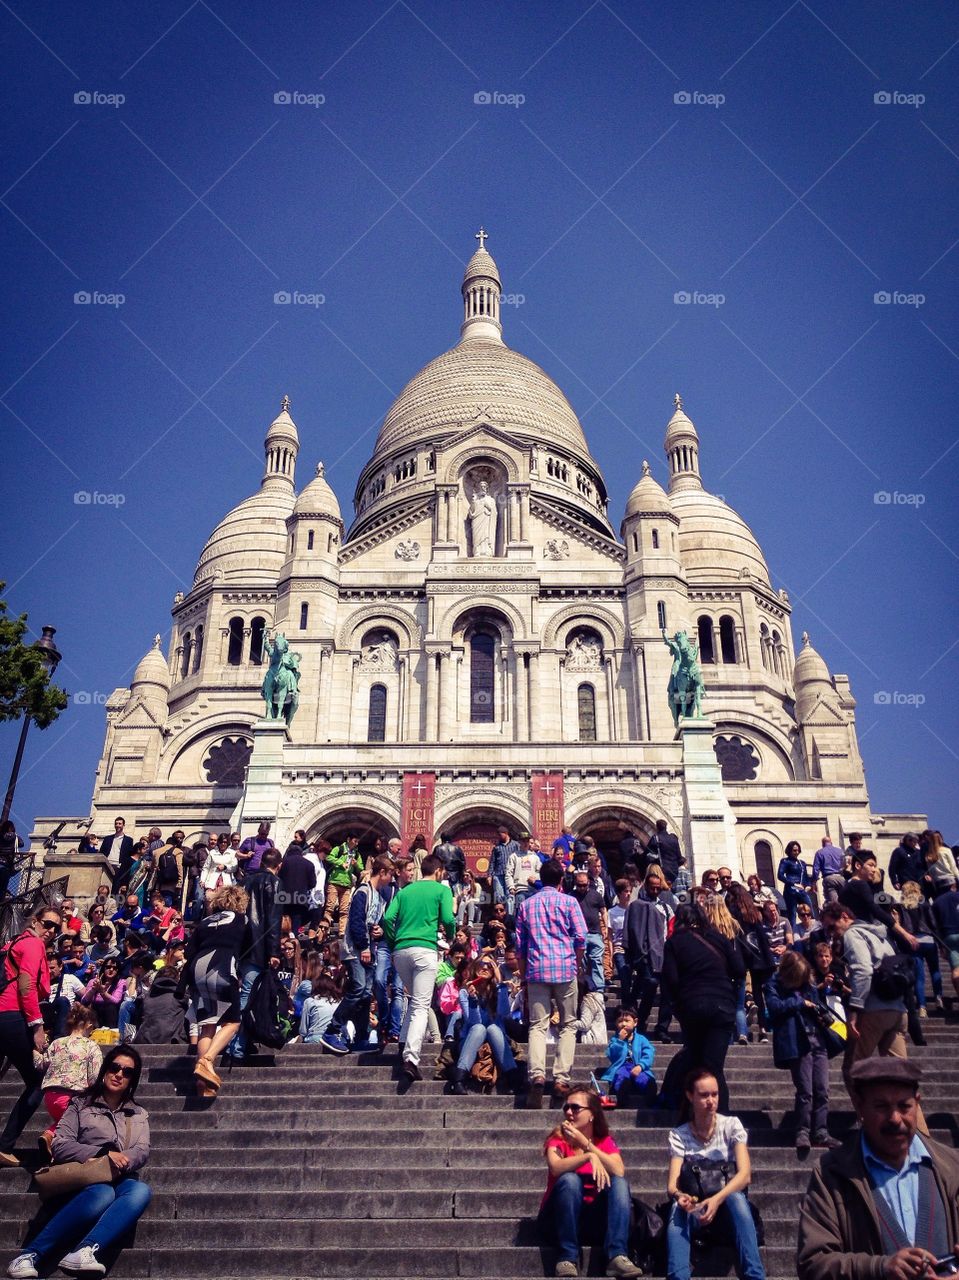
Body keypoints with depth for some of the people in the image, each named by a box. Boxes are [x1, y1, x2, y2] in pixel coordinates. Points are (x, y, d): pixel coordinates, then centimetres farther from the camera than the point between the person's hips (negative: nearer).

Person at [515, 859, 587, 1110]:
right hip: (565, 968, -2)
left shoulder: (527, 904, 12)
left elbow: (519, 945, 14)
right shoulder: (569, 901, 3)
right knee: (568, 1025, 7)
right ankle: (561, 1078, -1)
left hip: (536, 970, 2)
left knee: (537, 1025, 0)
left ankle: (537, 1074, -19)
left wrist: (524, 975, 21)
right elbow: (581, 939, -1)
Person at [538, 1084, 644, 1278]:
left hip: (593, 1216, 3)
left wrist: (586, 1143, -24)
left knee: (619, 1182, -20)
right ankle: (568, 1258, -27)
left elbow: (619, 1171, -20)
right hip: (559, 1217, -2)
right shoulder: (558, 1138, -8)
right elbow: (555, 1167, -30)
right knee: (570, 1179, -31)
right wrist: (589, 1156, -40)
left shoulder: (605, 1141, 1)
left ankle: (618, 1256, -31)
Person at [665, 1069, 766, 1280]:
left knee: (736, 1198, -37)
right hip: (695, 1204, 0)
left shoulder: (731, 1125, -2)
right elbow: (672, 1185, -11)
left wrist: (717, 1198, -35)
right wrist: (679, 1196, -37)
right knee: (678, 1208, -36)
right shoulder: (679, 1135, -1)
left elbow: (745, 1173, -16)